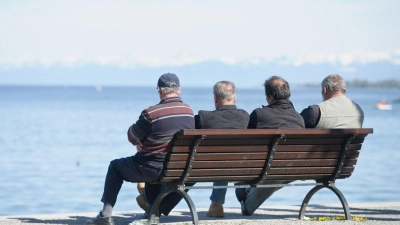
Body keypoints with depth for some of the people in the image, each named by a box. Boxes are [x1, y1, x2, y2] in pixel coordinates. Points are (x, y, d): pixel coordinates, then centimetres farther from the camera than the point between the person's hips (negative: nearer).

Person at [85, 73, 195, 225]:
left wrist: (141, 143, 19)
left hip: (156, 169, -6)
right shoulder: (189, 112, 0)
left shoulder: (151, 113, -17)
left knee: (115, 167, 18)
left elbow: (132, 137, -5)